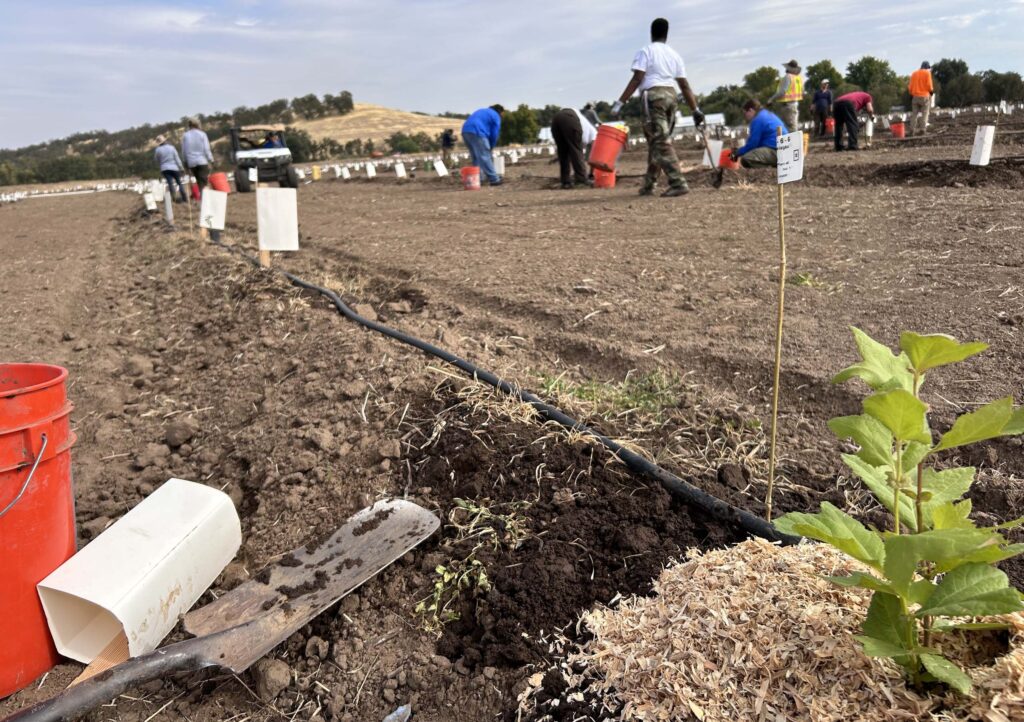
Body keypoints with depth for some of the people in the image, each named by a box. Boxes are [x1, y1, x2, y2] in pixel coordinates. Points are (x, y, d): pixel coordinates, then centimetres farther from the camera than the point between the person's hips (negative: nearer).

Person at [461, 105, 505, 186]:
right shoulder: (495, 116, 10)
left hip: (465, 131, 7)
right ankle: (494, 179, -5)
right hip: (477, 132, -7)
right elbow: (494, 134, 7)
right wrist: (490, 147, 21)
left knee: (476, 158, 16)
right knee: (485, 157, -6)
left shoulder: (482, 111, 33)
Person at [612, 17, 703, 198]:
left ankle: (678, 183, -19)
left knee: (660, 142, -9)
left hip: (653, 96, -6)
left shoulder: (646, 51, 1)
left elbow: (637, 79, -10)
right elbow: (684, 85, 13)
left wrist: (620, 102, -11)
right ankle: (649, 184, 22)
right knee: (657, 141, 15)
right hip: (671, 95, 6)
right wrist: (696, 110, 15)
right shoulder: (674, 55, 17)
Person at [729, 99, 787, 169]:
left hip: (775, 152, -11)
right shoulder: (769, 114, 23)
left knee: (745, 159, -22)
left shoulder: (758, 119, -8)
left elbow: (752, 144, -8)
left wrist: (737, 153, 6)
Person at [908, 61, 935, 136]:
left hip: (915, 96, 4)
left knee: (915, 114, 7)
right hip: (925, 96, -4)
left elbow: (910, 86, 7)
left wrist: (911, 94, 16)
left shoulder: (914, 73, 10)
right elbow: (929, 85, -10)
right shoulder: (927, 73, -4)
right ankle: (922, 130, -8)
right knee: (924, 113, 0)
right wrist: (932, 90, 9)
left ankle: (912, 130, -1)